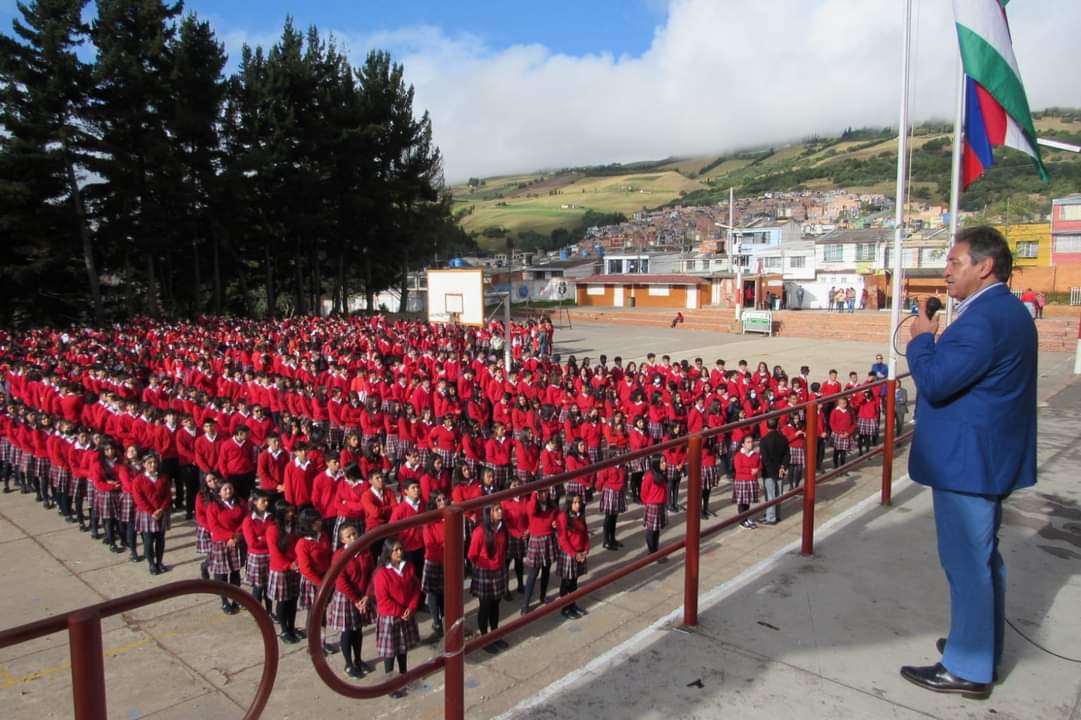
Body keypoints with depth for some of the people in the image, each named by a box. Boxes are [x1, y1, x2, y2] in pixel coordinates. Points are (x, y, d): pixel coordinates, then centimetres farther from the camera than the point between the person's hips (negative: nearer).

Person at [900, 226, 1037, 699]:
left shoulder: (982, 318, -22)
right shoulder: (1009, 310, 12)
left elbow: (934, 381, -25)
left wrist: (922, 337, -11)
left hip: (967, 461, -11)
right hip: (989, 457, 11)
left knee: (967, 561, 0)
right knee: (983, 557, 21)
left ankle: (968, 669, 12)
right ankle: (984, 647, 36)